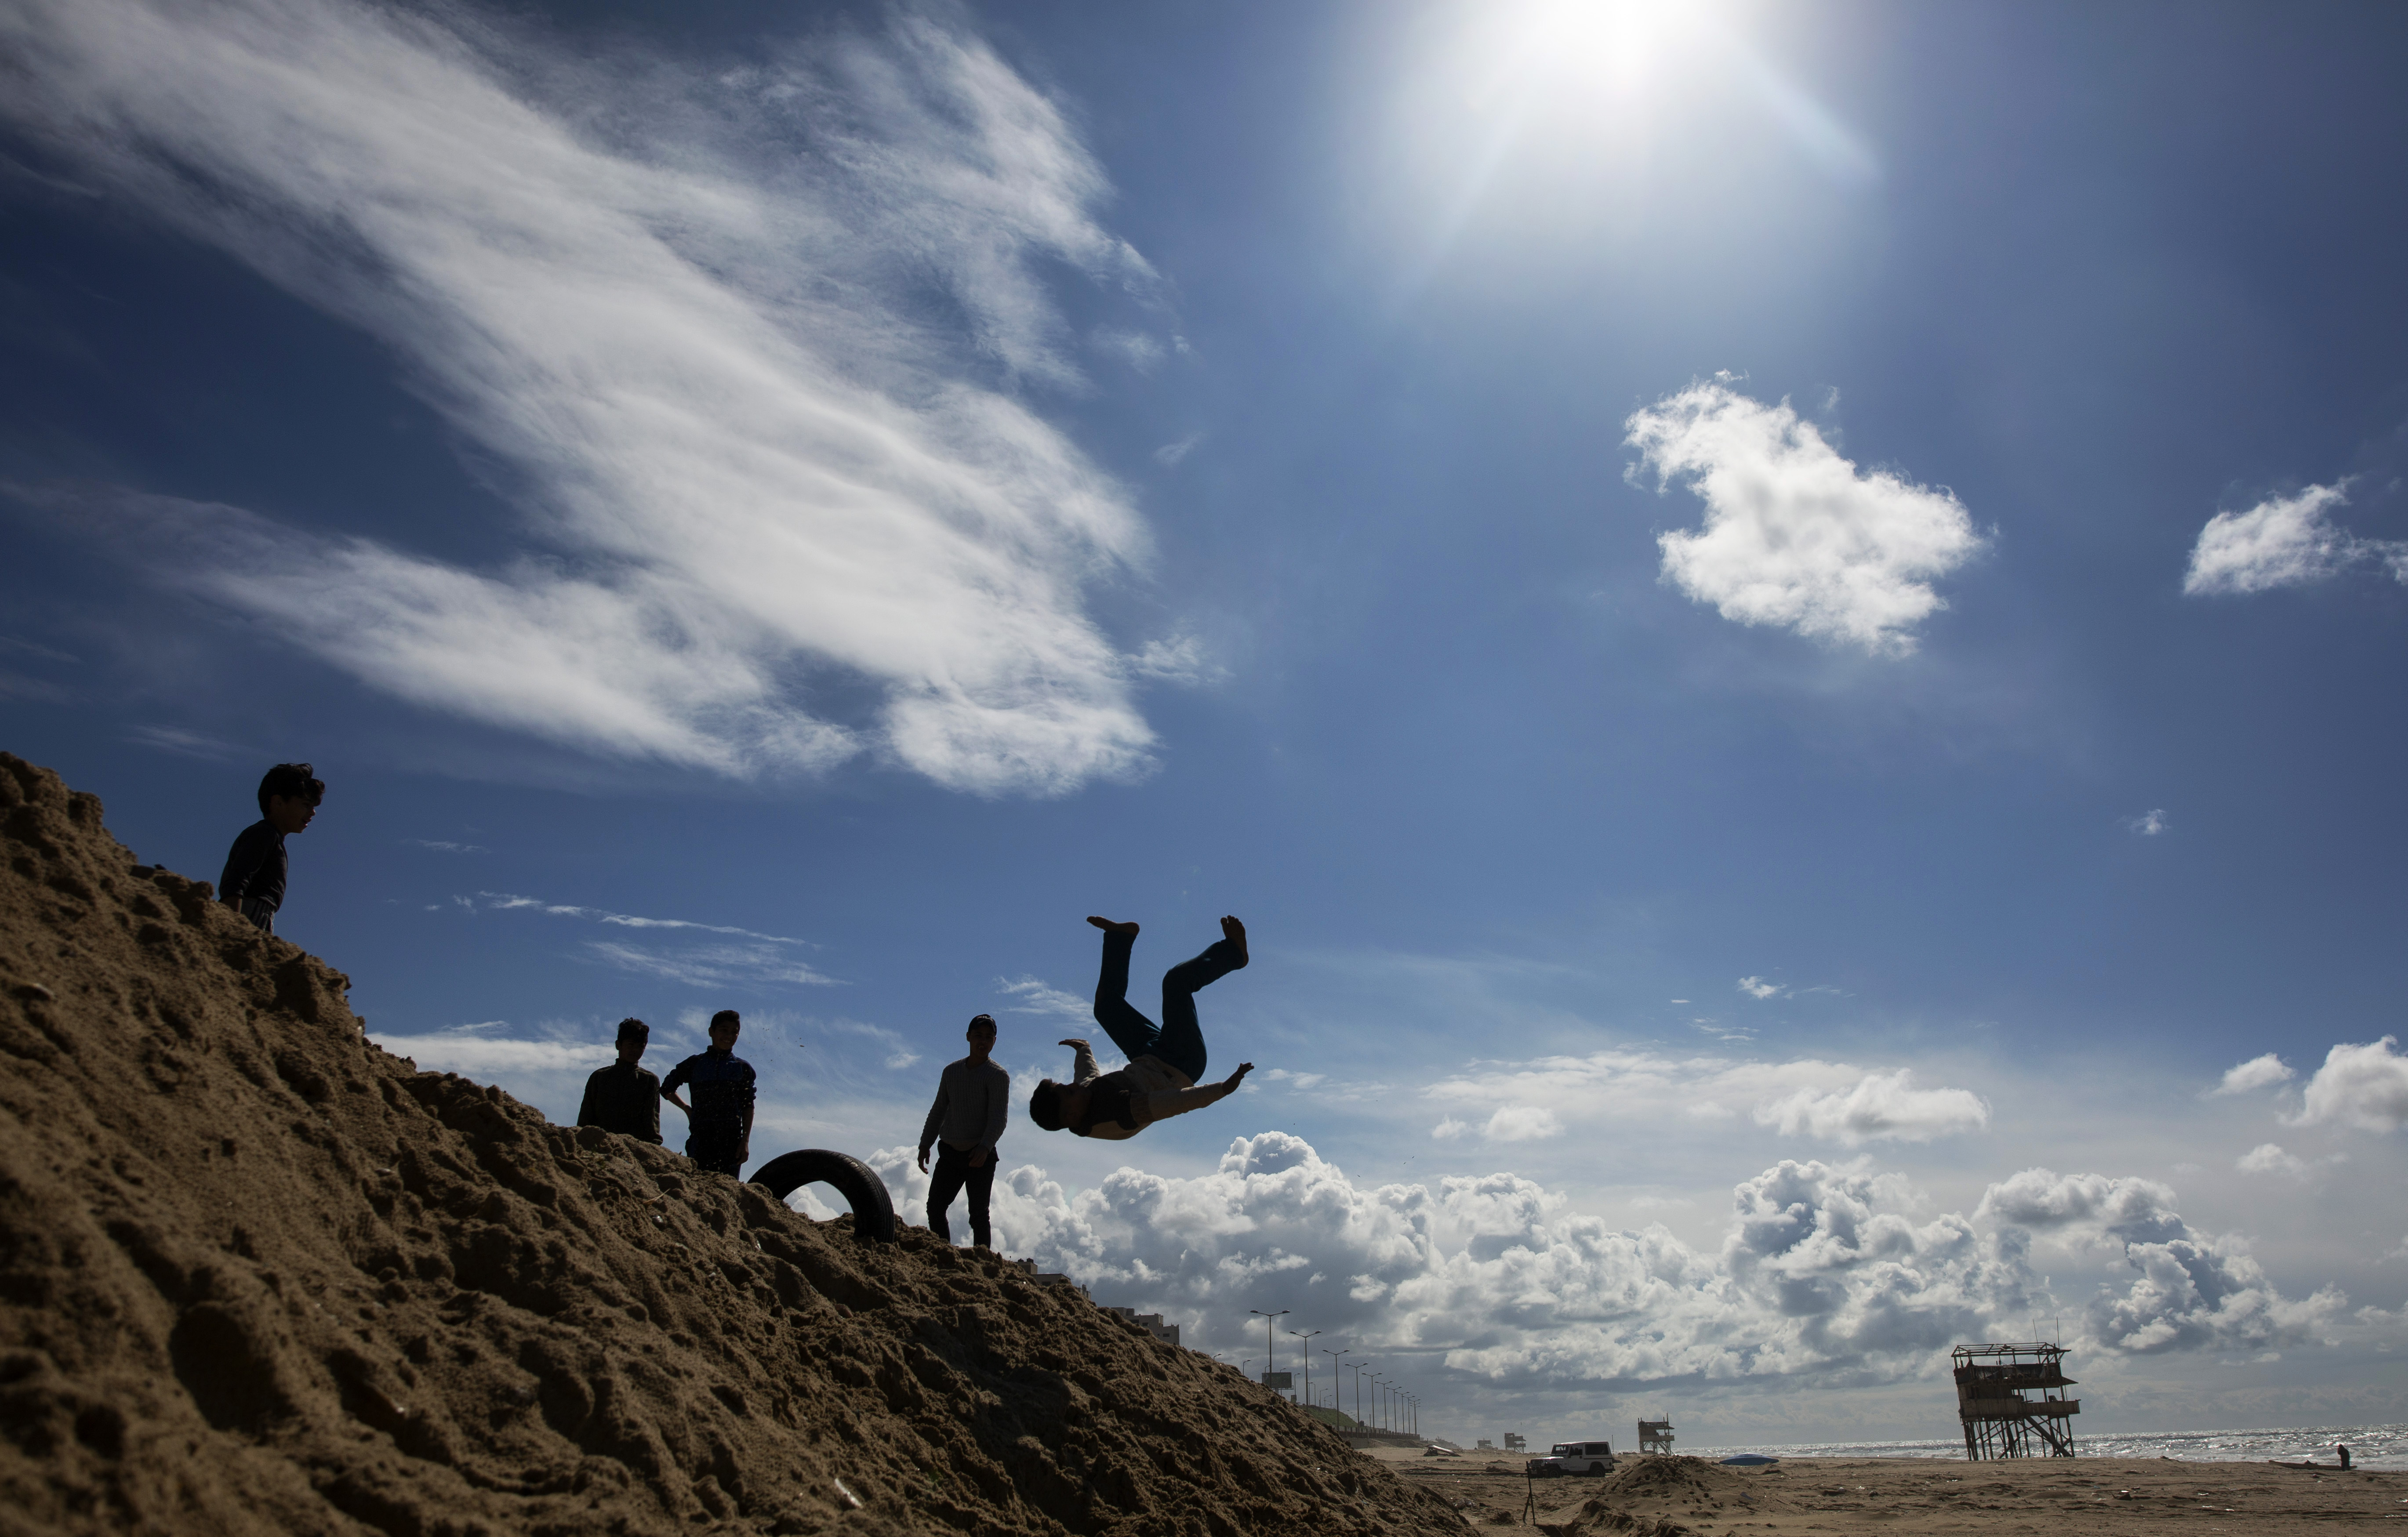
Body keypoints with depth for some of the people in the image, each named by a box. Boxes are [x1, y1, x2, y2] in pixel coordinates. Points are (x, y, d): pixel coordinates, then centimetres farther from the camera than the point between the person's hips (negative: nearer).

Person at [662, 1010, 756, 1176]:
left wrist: (745, 1141, 0)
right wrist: (687, 1109, 15)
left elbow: (748, 1107, 9)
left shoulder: (743, 1068, 13)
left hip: (732, 1139, 1)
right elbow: (667, 1089, 24)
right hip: (701, 1137, 0)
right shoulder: (696, 1063, 12)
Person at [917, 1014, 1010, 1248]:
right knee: (935, 1208, -1)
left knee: (978, 1215, -5)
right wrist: (925, 1144, 13)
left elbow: (999, 1118, -16)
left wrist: (985, 1148, -31)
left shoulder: (998, 1075, -6)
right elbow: (938, 1110, 19)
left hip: (980, 1157, -5)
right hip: (950, 1154, 5)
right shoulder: (952, 1071, 12)